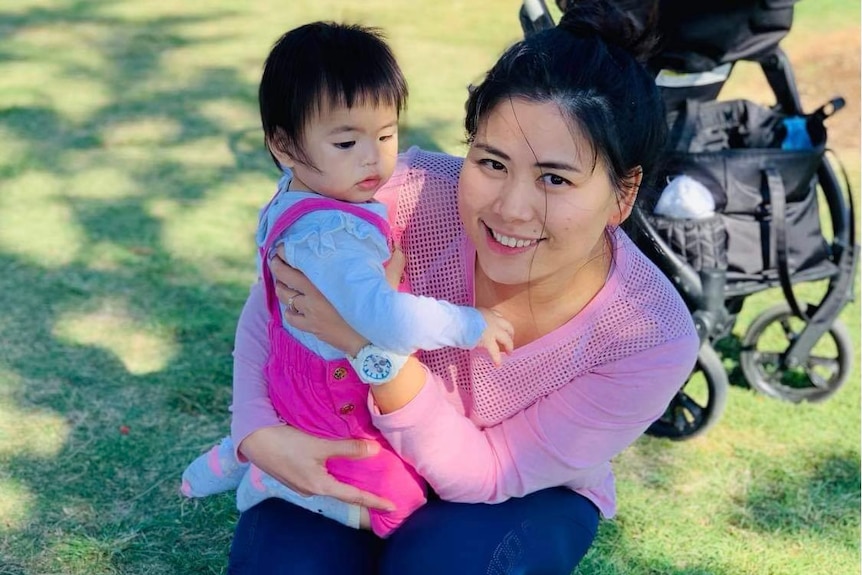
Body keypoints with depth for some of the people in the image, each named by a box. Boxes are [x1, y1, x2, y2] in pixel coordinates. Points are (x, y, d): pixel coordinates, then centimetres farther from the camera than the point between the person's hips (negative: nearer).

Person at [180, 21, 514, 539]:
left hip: (299, 371, 10)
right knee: (401, 508, -1)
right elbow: (385, 317, -48)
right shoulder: (331, 238, -36)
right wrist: (469, 324, -35)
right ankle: (274, 477, 7)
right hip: (336, 398, -9)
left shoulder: (300, 192, -6)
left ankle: (243, 450, 34)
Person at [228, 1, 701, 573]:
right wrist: (260, 433, -28)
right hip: (362, 454, 2)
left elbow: (489, 474, -24)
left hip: (526, 497, -1)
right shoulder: (411, 195, -29)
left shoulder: (656, 343, -30)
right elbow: (275, 302, -11)